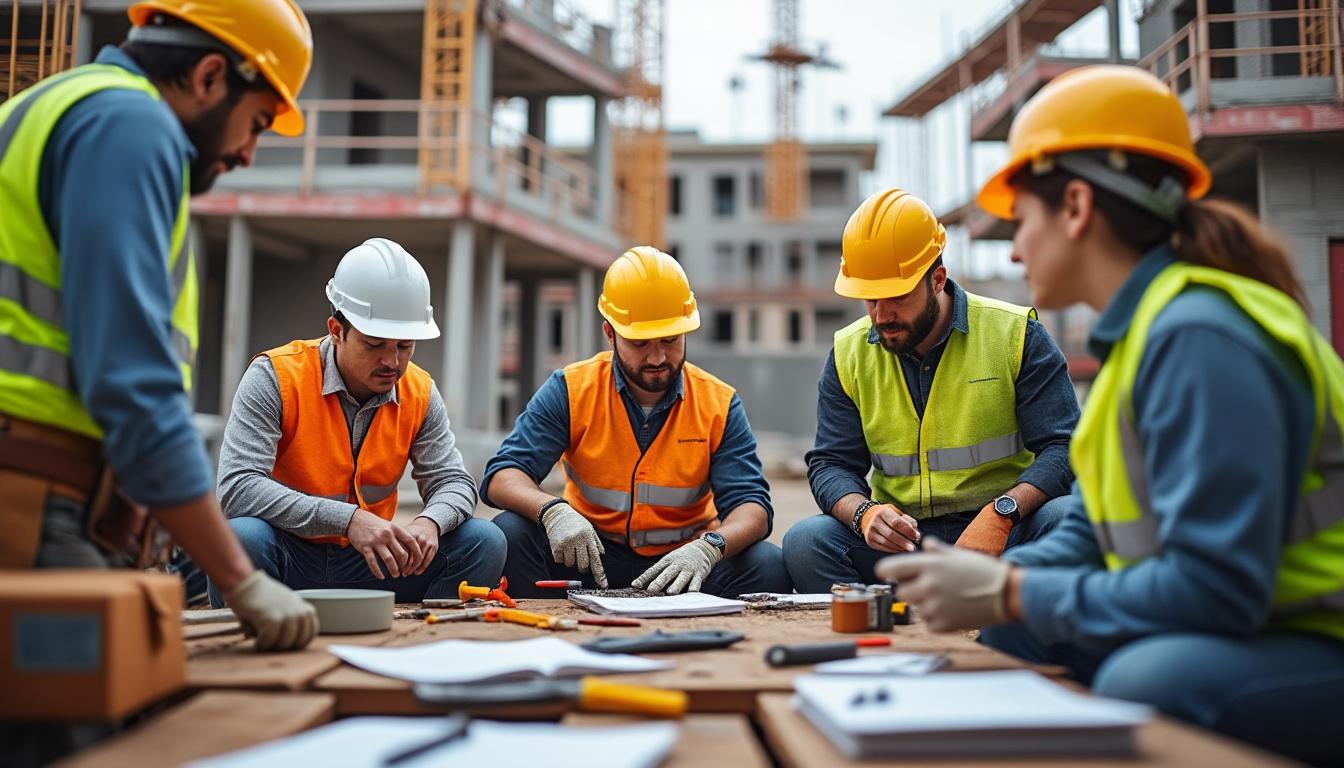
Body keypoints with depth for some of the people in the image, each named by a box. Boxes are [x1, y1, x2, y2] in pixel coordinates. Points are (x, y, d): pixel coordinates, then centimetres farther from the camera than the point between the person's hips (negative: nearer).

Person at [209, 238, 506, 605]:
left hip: (367, 562, 4)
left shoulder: (420, 392, -1)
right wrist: (349, 519, -35)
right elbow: (236, 488, -25)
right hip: (291, 557, -4)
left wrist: (430, 521, -25)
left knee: (483, 542, -14)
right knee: (240, 538, -36)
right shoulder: (274, 377, -15)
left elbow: (453, 481, 1)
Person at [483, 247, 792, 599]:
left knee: (769, 567, -27)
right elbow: (502, 477, -10)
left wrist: (709, 547, -32)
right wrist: (551, 510, -34)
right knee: (509, 533, -27)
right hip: (589, 557, 0)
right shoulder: (570, 390, -4)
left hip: (682, 566, 1)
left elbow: (752, 506, -8)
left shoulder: (719, 404, -1)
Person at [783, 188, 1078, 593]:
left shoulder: (1014, 334, -2)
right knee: (804, 542, -24)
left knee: (1063, 521, -33)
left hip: (1002, 534, -2)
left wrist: (1002, 513, -26)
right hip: (900, 538, 2)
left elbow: (1063, 447, -7)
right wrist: (863, 512, -19)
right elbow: (831, 464, 5)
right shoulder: (848, 354, 6)